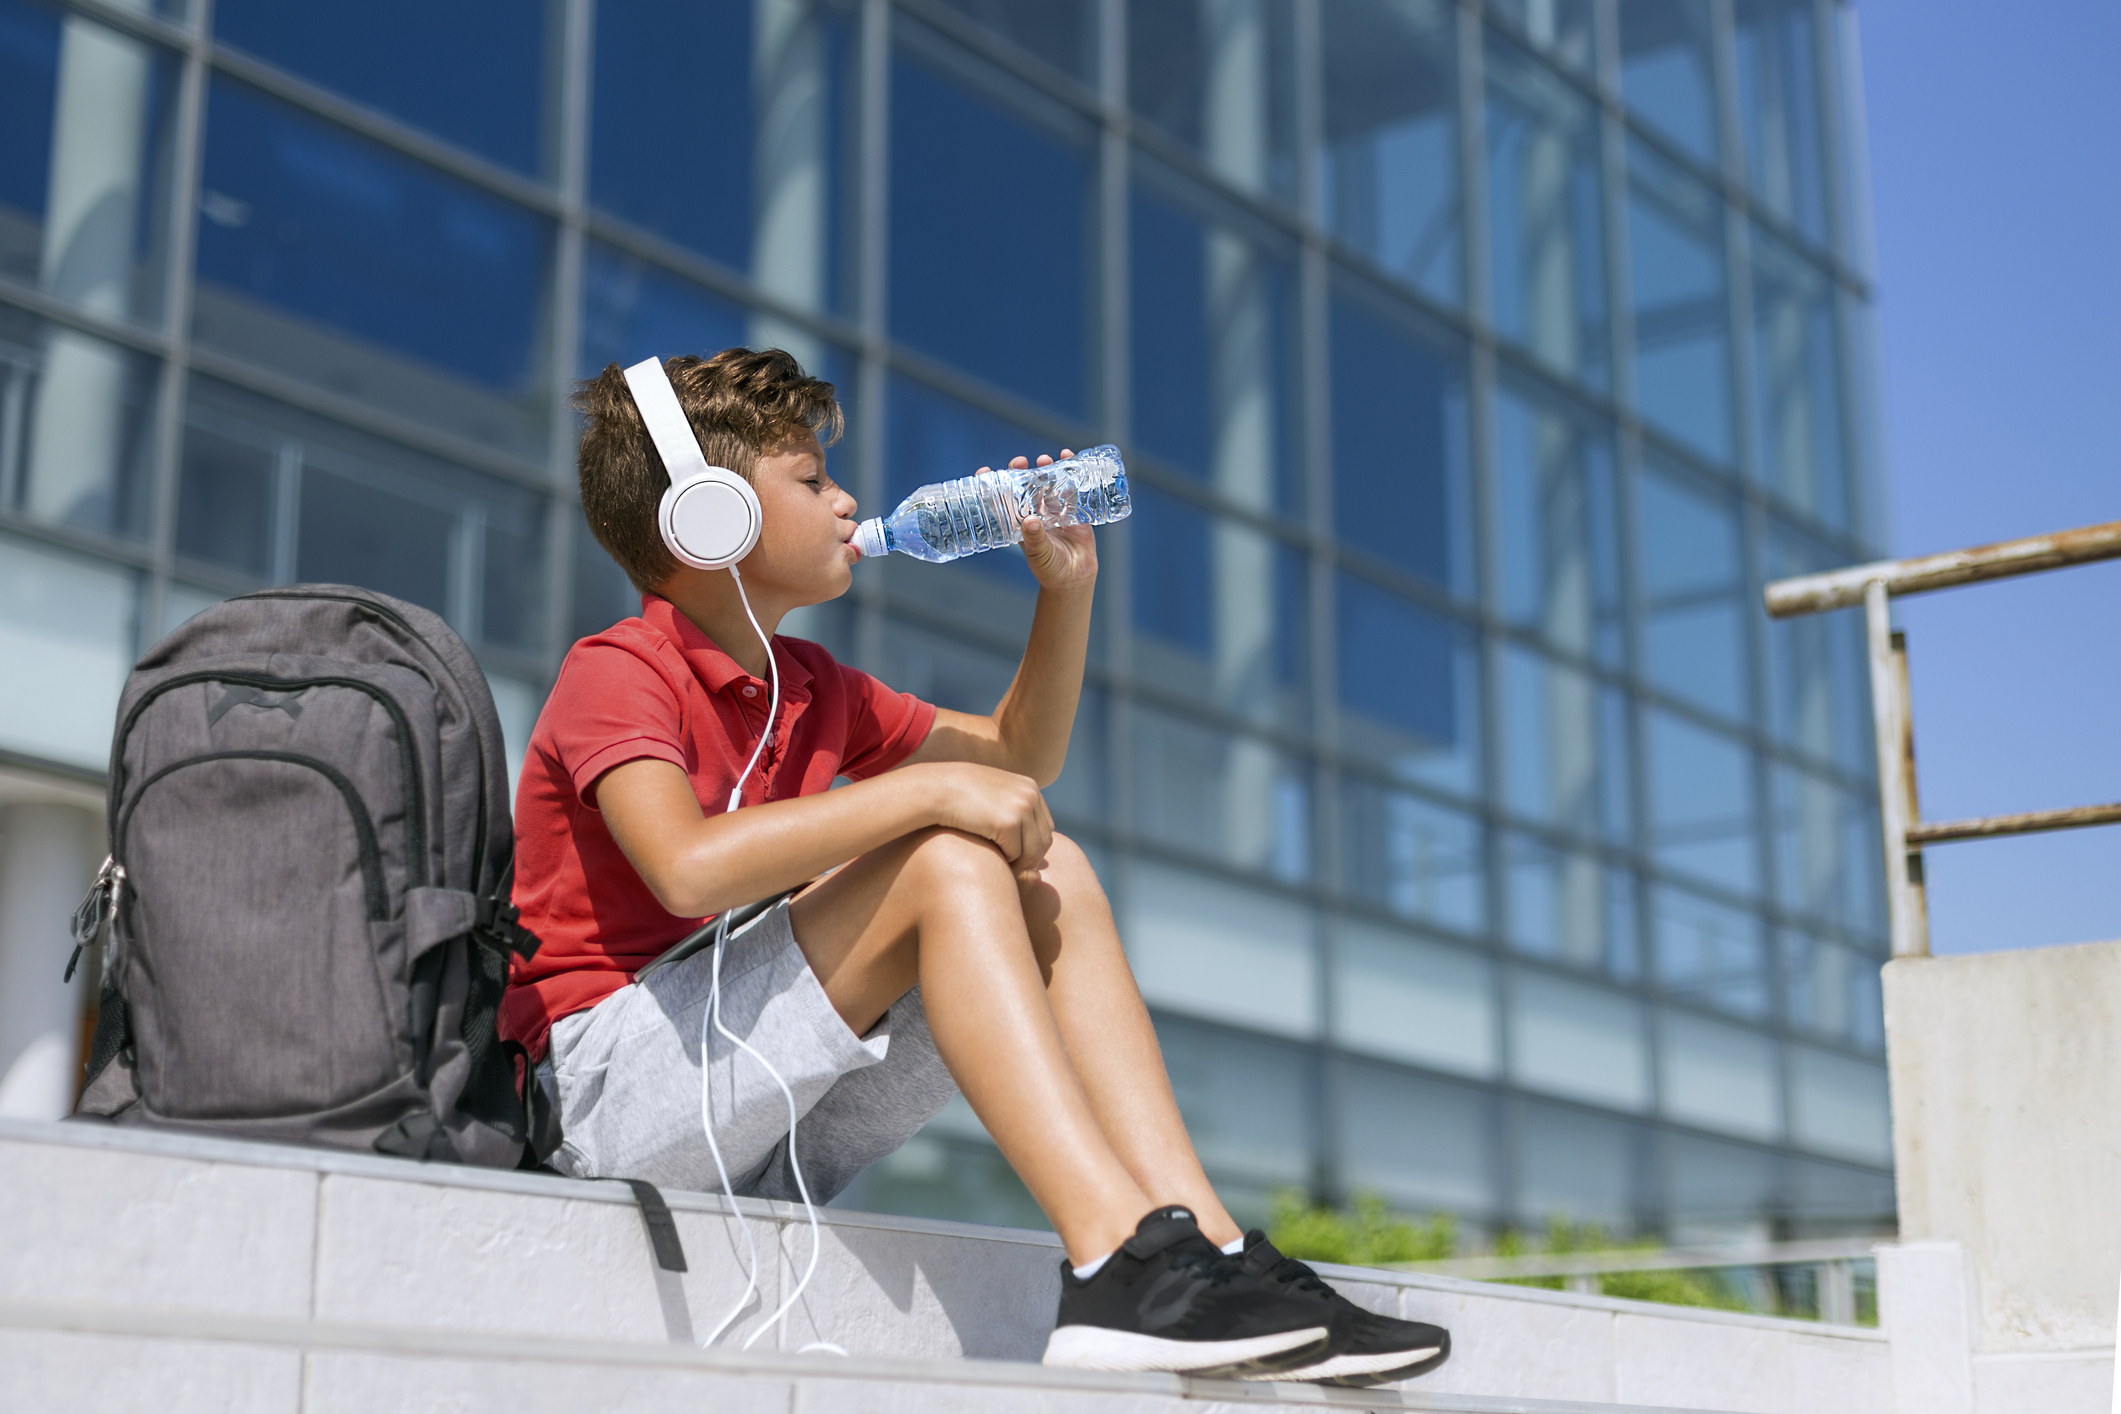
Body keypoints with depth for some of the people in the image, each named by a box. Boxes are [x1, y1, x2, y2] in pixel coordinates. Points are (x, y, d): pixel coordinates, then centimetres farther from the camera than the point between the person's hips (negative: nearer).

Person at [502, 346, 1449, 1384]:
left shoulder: (811, 690, 17)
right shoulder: (613, 674, -9)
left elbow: (1020, 755, 28)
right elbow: (687, 867, -30)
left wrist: (1067, 589, 15)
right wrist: (932, 790, -25)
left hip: (780, 1135, 8)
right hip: (608, 1090, -8)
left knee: (1048, 876, -5)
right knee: (946, 864, -24)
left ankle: (1199, 1241, -18)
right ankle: (1119, 1265, -33)